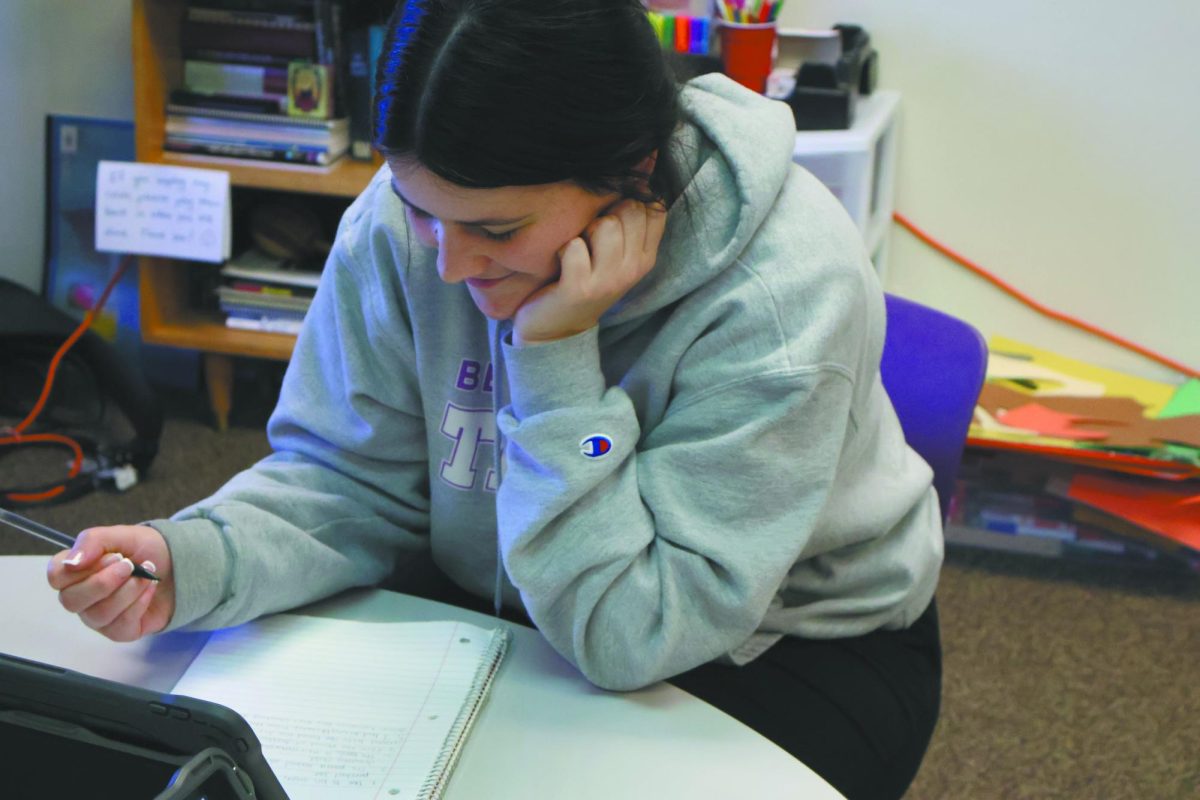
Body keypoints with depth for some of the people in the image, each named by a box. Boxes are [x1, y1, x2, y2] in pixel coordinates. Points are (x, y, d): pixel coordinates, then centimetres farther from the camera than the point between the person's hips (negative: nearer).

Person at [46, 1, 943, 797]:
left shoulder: (785, 290, -32)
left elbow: (630, 637, -29)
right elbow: (352, 480, -9)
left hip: (781, 651, -2)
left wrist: (556, 361, -36)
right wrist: (194, 560, -29)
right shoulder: (402, 220, -19)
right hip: (499, 608, 3)